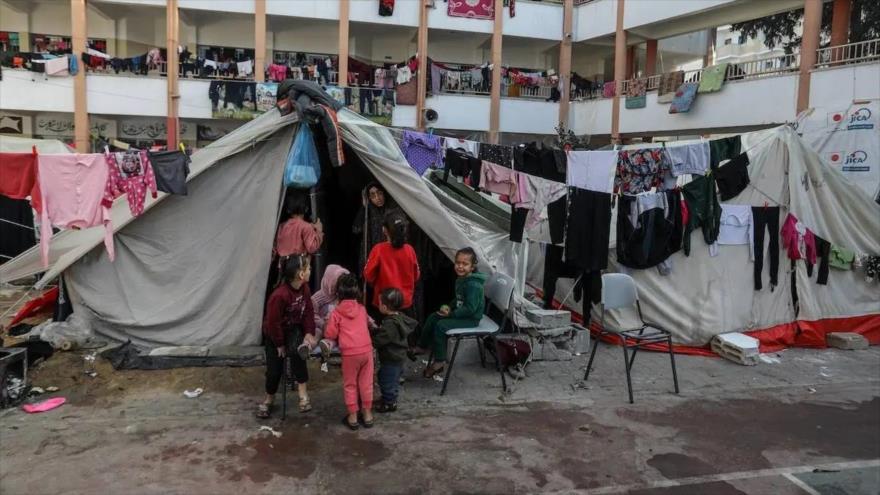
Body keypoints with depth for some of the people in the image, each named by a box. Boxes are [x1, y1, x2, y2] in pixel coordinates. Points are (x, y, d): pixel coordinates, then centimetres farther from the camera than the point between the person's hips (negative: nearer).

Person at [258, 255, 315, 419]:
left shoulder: (304, 288, -12)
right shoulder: (279, 295, -33)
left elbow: (308, 312, -3)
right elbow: (273, 322, -24)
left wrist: (309, 333, -16)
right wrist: (279, 344, -14)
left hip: (294, 329, 3)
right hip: (274, 333, -3)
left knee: (297, 351, -29)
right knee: (274, 368, -1)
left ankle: (302, 390, -20)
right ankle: (269, 399, 27)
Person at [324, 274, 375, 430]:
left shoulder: (336, 312, -3)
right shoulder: (362, 309, 8)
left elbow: (330, 334, -4)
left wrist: (340, 334, 17)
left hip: (350, 353, -3)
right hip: (366, 349, 3)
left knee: (350, 385, 12)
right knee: (366, 383, 14)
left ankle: (352, 417, 18)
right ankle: (367, 414, 23)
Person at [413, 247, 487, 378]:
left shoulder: (473, 285, -26)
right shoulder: (461, 279, 5)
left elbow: (470, 309, -29)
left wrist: (451, 314, -23)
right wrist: (449, 306, 0)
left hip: (471, 319, -10)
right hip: (461, 313, 10)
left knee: (441, 325, -21)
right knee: (433, 317, 8)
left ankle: (440, 361, -8)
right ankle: (422, 347, 23)